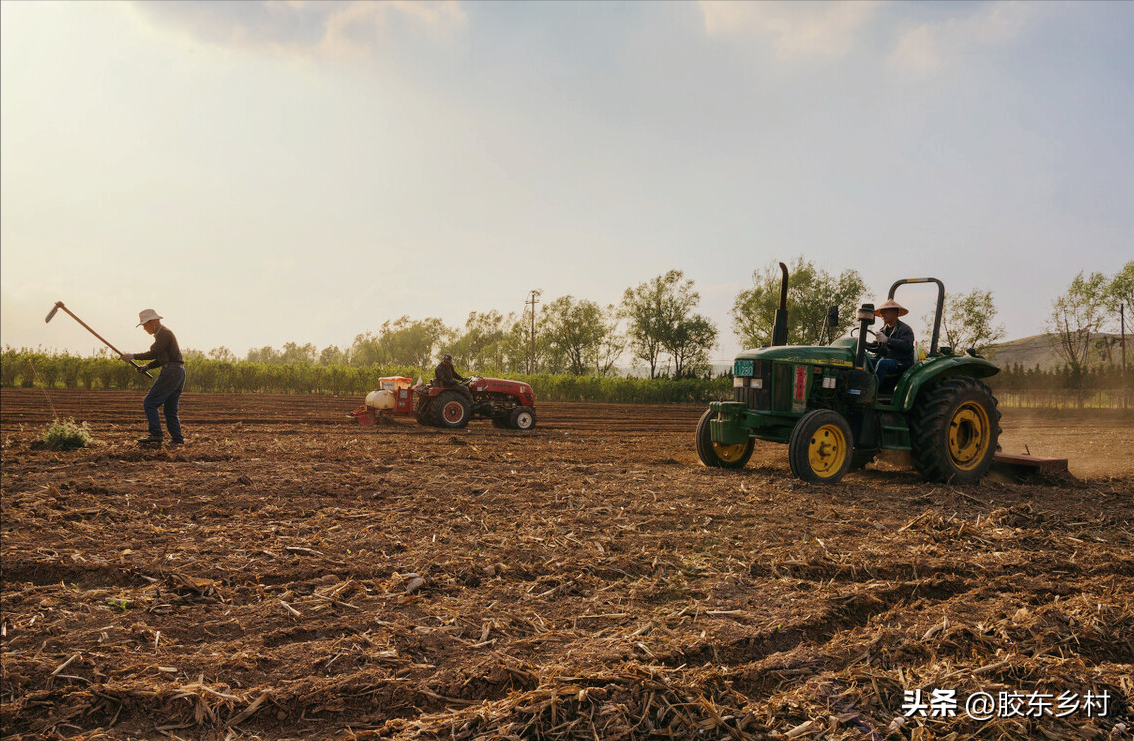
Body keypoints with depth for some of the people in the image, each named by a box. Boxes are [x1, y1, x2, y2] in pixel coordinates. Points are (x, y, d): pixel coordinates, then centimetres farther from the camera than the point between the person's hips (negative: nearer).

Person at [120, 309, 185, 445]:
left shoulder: (163, 333, -8)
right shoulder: (162, 333, 24)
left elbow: (153, 353, -19)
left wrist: (134, 356, -10)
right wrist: (147, 366, 14)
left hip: (171, 373, -10)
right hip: (179, 373, 10)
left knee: (150, 403, -8)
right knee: (170, 409, 11)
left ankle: (155, 435, -12)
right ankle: (177, 438, 9)